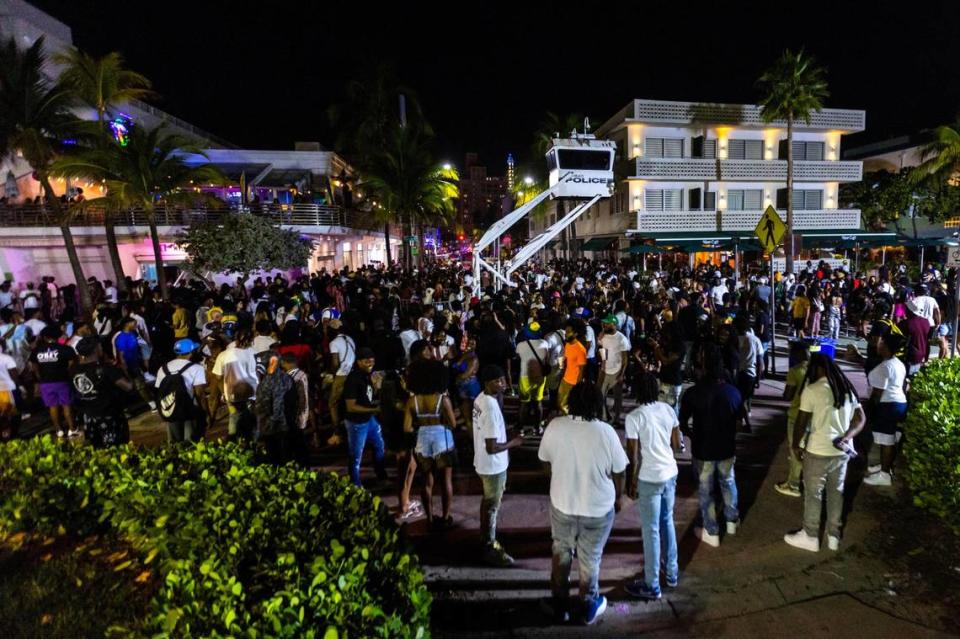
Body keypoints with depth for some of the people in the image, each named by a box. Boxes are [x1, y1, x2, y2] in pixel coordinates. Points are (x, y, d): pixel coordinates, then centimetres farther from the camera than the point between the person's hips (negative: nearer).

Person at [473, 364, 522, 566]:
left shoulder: (481, 398, -2)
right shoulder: (491, 408, -32)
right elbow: (491, 448, -30)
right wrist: (512, 443, -15)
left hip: (484, 463, 9)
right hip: (493, 466, -9)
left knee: (487, 502, 25)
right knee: (492, 506, 9)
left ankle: (485, 538, 43)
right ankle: (490, 549, 27)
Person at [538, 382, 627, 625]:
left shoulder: (555, 426, -15)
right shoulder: (606, 432, -21)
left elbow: (545, 460, 0)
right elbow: (618, 472, -10)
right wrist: (617, 498, 9)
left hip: (561, 503, 2)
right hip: (598, 507, -1)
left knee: (561, 551, 24)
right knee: (590, 558, 20)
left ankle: (560, 602, 40)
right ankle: (588, 607, 39)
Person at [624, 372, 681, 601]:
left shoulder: (634, 417, -20)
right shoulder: (669, 409, -2)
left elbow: (633, 456, -16)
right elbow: (676, 445, 6)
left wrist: (631, 483, -4)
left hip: (649, 479, -6)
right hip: (670, 473, 6)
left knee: (651, 530, 6)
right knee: (667, 522, 23)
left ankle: (652, 586, 20)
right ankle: (672, 573, 39)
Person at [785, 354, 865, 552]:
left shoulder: (812, 390, -16)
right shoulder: (848, 389, 5)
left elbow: (801, 422, -13)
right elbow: (860, 420, 6)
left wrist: (796, 445, -1)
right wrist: (845, 438, -4)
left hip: (818, 452, -6)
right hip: (842, 452, 6)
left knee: (813, 494, 7)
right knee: (836, 492, 18)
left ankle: (810, 537, 20)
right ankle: (833, 535, 31)